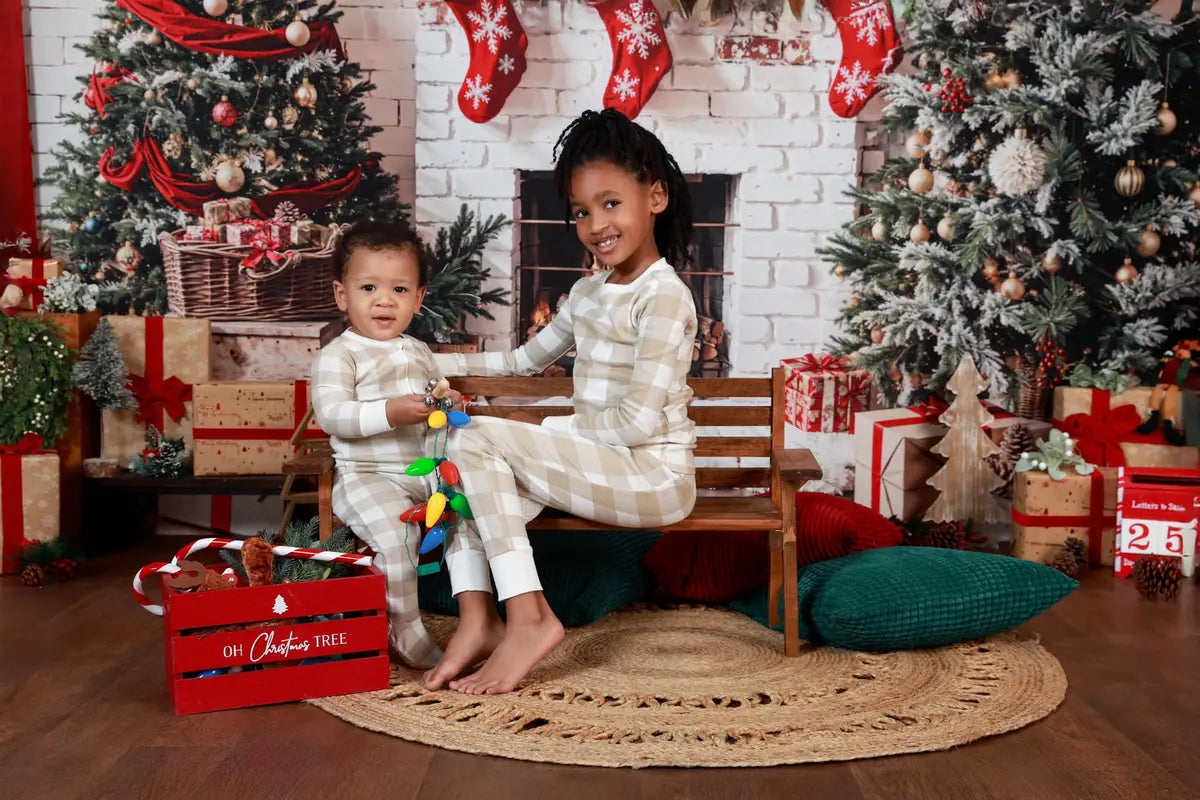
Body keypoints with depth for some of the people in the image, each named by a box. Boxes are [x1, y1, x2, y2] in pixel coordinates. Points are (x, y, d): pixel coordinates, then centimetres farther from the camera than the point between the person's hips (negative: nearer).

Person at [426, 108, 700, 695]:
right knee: (458, 451, 0)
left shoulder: (663, 297, -12)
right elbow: (527, 360, 29)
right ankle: (476, 619, -10)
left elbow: (639, 421, -20)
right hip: (600, 463, 9)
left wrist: (548, 430, -9)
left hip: (654, 476, -9)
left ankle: (528, 618, -18)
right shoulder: (587, 294, 15)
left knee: (478, 439, -18)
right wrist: (433, 363, 25)